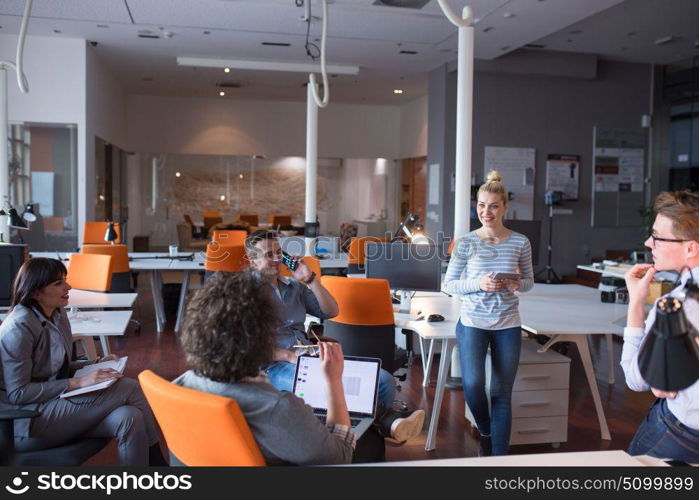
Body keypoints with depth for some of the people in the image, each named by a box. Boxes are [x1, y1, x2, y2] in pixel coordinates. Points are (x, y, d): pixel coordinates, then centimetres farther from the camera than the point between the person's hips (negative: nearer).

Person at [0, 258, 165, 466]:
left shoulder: (58, 314, 9)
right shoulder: (19, 327, -17)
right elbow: (18, 393, -18)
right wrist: (77, 383, -21)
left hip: (55, 404, 8)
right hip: (26, 424, -8)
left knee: (129, 419, -23)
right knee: (130, 388, -20)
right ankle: (156, 461, -1)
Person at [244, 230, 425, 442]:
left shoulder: (293, 286, 22)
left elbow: (331, 311, 19)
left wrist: (310, 279, 8)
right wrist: (288, 356, -17)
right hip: (275, 366, -6)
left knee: (383, 380, -17)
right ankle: (387, 420, -22)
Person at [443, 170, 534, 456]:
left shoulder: (520, 243, 0)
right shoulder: (466, 244, -5)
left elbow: (529, 281, 10)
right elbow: (449, 285, -1)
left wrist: (517, 285, -13)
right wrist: (479, 284, -19)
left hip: (508, 325, 2)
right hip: (473, 322, -1)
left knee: (502, 395, 6)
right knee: (473, 384, -16)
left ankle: (499, 457, 20)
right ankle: (486, 433, 16)